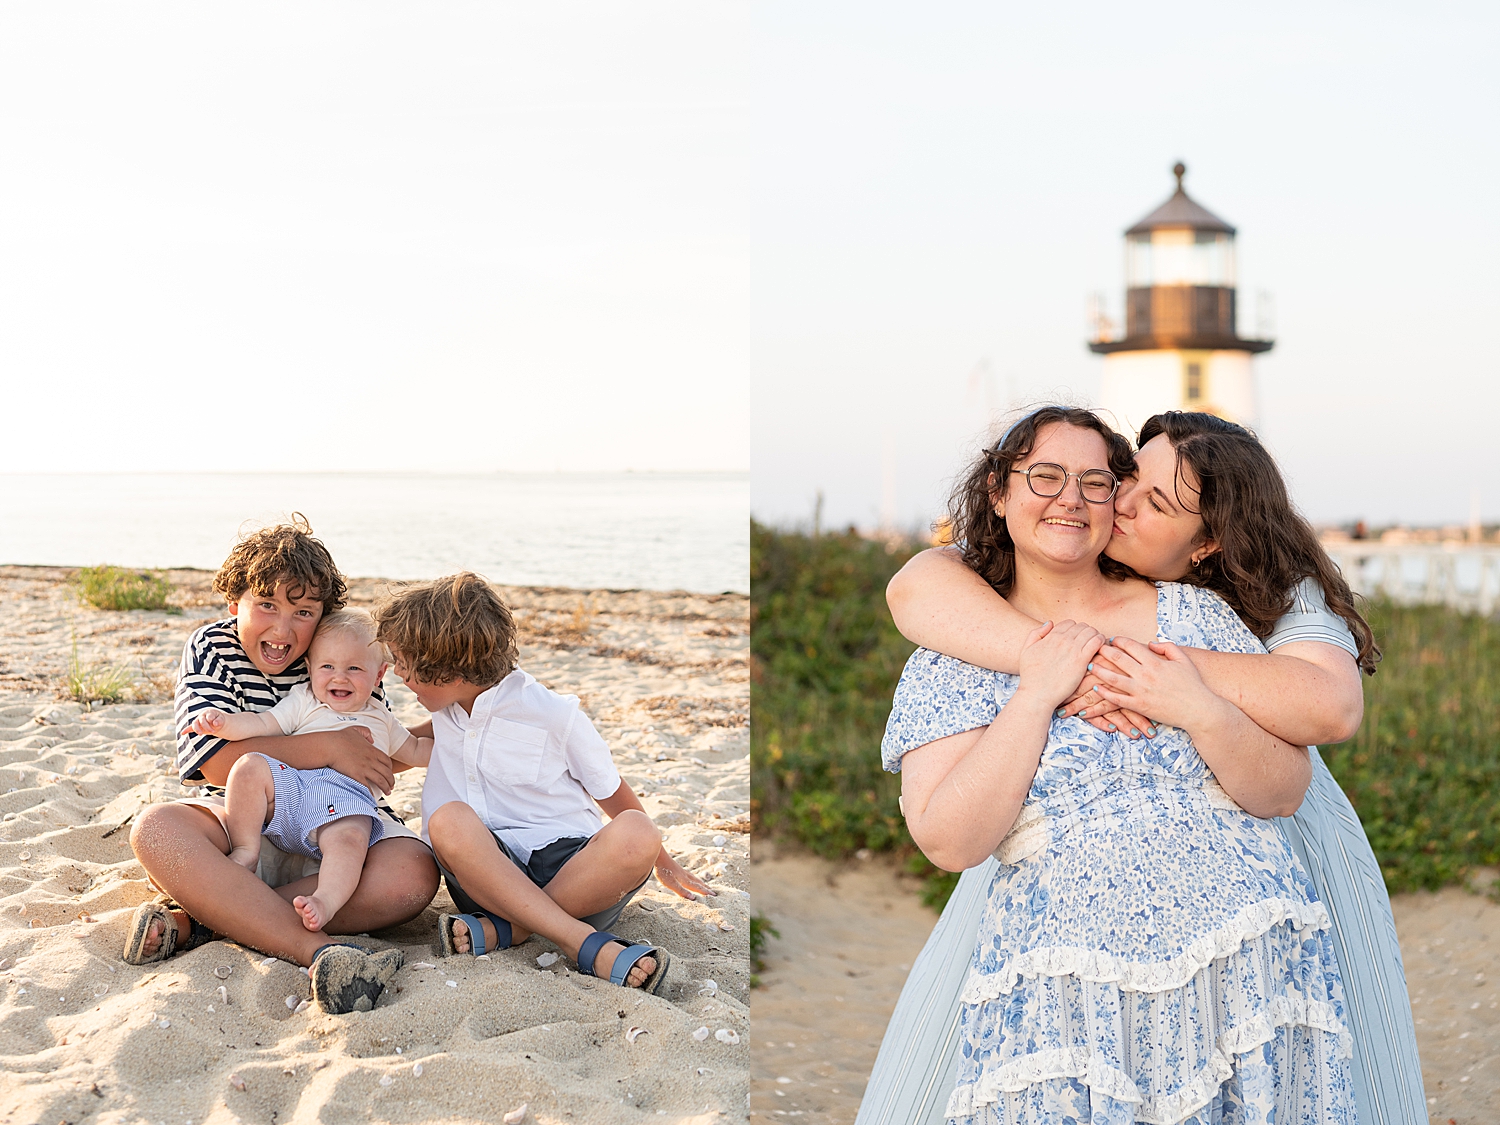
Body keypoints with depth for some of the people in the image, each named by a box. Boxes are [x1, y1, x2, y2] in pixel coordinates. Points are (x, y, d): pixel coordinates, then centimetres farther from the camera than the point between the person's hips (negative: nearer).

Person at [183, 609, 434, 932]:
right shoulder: (304, 702, 23)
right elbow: (261, 724, 11)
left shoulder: (381, 719, 31)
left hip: (347, 797, -1)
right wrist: (222, 722, -7)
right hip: (289, 786, 1)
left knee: (350, 837, -36)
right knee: (250, 767, -28)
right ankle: (246, 851, -18)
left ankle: (325, 900, -55)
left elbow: (416, 751, 40)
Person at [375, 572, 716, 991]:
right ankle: (589, 945, -42)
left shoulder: (555, 715, -6)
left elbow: (613, 795, 7)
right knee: (449, 819, -33)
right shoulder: (446, 706, 11)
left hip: (571, 867, -2)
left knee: (635, 834, -35)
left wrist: (663, 863, 16)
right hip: (487, 872, 3)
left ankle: (502, 930, -31)